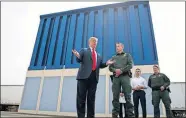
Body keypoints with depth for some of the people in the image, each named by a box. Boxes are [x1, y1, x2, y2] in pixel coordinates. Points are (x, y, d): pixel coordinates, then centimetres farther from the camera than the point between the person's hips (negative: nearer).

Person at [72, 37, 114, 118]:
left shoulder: (98, 55, 27)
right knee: (81, 97, -3)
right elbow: (79, 60, 2)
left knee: (91, 98, 5)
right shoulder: (84, 50, 14)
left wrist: (106, 63, 4)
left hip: (94, 77, 4)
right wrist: (78, 56, -20)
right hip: (84, 76, -4)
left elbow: (100, 65, 21)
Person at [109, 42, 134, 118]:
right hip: (116, 77, 2)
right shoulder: (113, 57, 24)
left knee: (128, 96, -7)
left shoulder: (127, 55, 18)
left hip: (125, 76, -2)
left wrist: (121, 70, -11)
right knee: (115, 96, -2)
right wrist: (115, 70, -10)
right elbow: (110, 67, 13)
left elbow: (130, 65, 2)